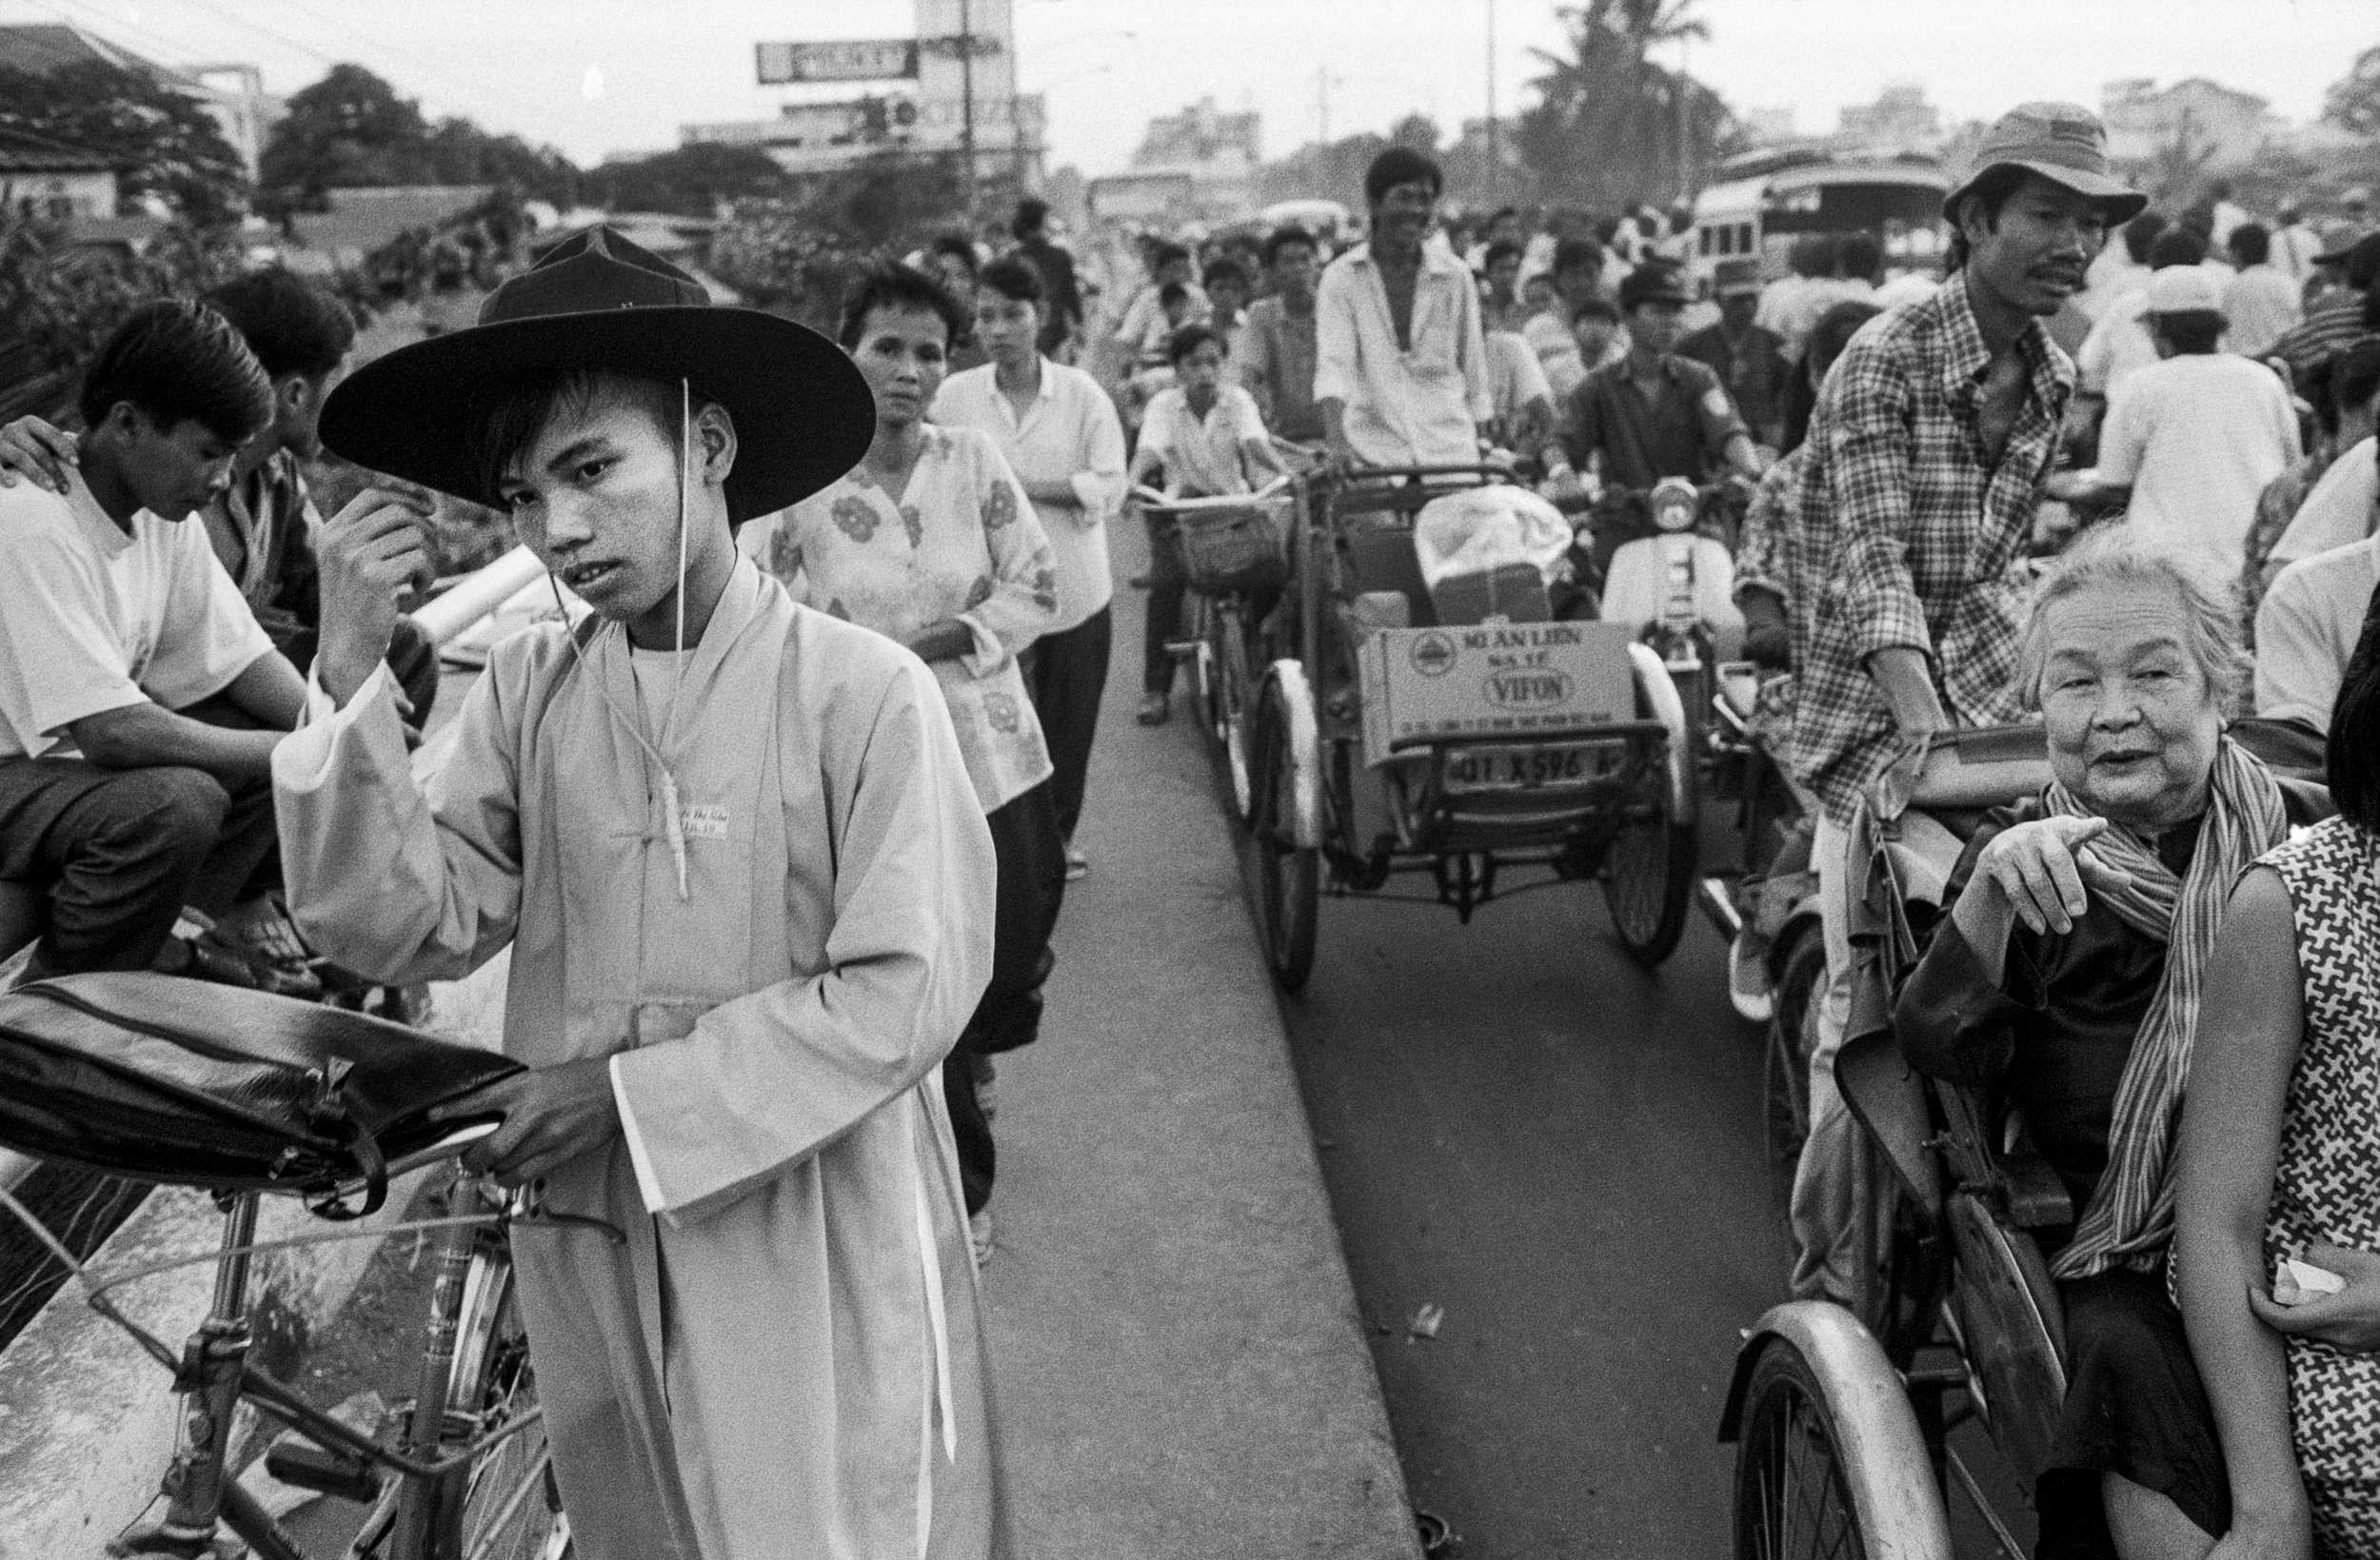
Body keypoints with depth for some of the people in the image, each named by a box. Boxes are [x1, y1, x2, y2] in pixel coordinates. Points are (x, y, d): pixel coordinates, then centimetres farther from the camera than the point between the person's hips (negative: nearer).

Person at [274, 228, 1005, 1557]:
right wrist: (353, 680, -16)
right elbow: (411, 932, -6)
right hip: (595, 1234, 5)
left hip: (816, 1238, -4)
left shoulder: (865, 693, -17)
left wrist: (630, 1090, -17)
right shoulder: (529, 685, -4)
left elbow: (907, 994, -18)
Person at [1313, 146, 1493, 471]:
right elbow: (1333, 365, -10)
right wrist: (1337, 440, -25)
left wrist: (1479, 446, 13)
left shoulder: (1455, 277, 7)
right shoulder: (1341, 278, 1)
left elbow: (1473, 369, 14)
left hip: (1450, 447, 2)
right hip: (1373, 450, -1)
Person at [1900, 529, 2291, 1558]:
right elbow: (1941, 1054, -10)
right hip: (2109, 1259, -1)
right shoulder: (2020, 857, 4)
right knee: (2133, 1357, -28)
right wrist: (1986, 898, -27)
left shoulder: (2288, 844, 9)